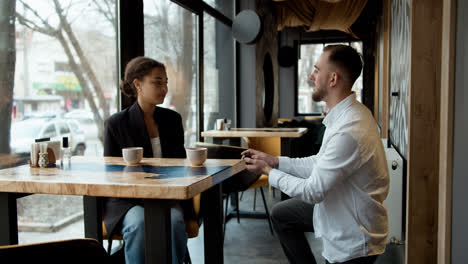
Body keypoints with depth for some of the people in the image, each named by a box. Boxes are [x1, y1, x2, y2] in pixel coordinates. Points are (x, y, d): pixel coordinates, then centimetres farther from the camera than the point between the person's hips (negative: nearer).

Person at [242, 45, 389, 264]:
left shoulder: (348, 132, -33)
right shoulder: (351, 113, -2)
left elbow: (312, 192, -25)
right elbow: (321, 164, 6)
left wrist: (268, 171, -12)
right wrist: (274, 161, 2)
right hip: (341, 211, 9)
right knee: (281, 214, 18)